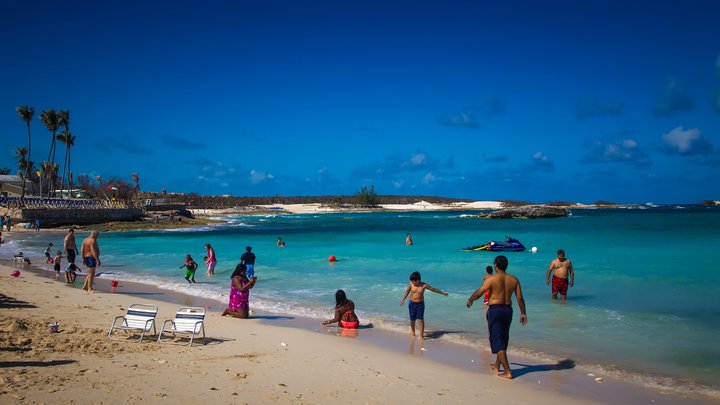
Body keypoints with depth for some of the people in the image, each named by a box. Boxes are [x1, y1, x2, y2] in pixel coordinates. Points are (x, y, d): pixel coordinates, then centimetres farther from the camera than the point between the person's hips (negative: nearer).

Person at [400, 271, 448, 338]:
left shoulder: (424, 285, -11)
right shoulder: (411, 284, -8)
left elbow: (433, 289, -2)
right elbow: (407, 291, -18)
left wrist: (443, 293, 6)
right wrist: (403, 299, -34)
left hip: (420, 304, -1)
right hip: (412, 303, 1)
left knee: (420, 320, -10)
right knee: (412, 319, 9)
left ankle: (421, 335, -4)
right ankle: (412, 331, 36)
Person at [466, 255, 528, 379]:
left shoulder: (491, 279, -11)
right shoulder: (514, 279, 4)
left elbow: (479, 292, -6)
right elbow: (520, 298, 2)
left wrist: (469, 300, 11)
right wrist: (523, 313, 10)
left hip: (495, 310, -6)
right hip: (508, 310, 6)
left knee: (498, 342, -1)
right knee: (503, 340, 20)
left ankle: (508, 372, -4)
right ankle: (497, 365, 36)